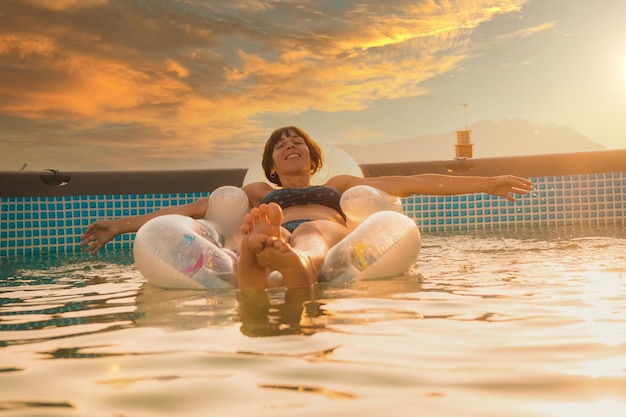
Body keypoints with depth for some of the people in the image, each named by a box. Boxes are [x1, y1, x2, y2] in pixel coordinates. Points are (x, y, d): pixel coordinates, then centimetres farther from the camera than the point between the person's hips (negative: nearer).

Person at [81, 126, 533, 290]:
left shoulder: (339, 184, 37)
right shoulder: (258, 193, 39)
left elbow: (415, 182, 31)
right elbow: (194, 208, 34)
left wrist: (486, 182, 27)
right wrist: (124, 224, 30)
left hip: (328, 233, 0)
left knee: (308, 236, -38)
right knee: (256, 229, -37)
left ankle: (292, 263, -74)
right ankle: (257, 251, -73)